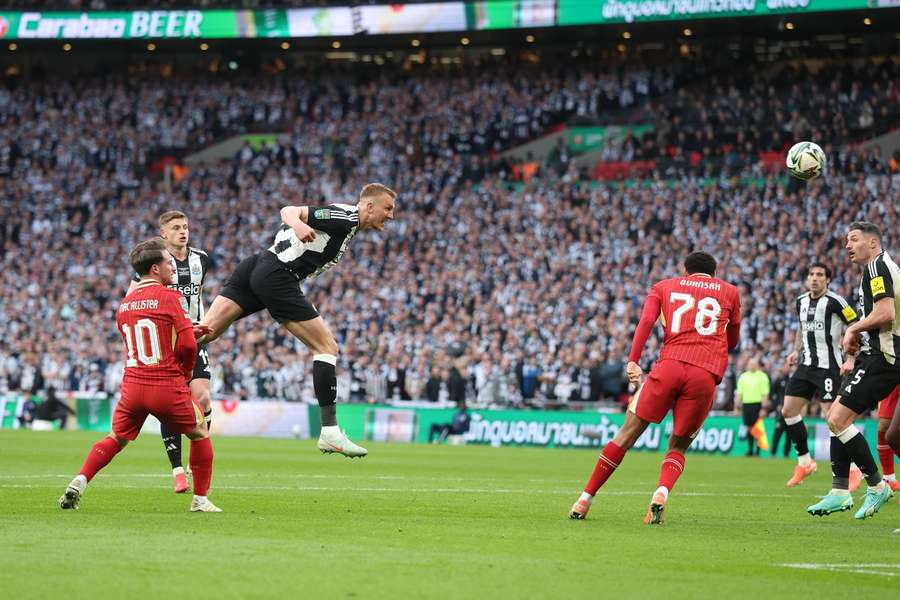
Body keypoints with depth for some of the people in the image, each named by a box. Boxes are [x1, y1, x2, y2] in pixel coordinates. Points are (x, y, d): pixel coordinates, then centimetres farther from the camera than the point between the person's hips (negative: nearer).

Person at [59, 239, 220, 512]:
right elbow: (187, 345, -13)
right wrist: (185, 373, 6)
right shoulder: (171, 297, -7)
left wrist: (190, 330, 21)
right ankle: (200, 500, 16)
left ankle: (79, 483, 2)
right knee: (200, 434, 17)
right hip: (168, 386, -4)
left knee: (115, 440, 20)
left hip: (133, 385, 5)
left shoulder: (124, 304, 13)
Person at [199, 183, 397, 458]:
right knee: (327, 347, -6)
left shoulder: (346, 221, 23)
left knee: (204, 333, 4)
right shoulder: (345, 216, -7)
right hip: (276, 276, -10)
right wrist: (298, 224, -35)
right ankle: (330, 432, -7)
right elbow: (289, 210, -15)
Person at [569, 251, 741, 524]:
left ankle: (585, 498, 8)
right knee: (678, 447, 12)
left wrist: (633, 361, -3)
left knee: (627, 434, 7)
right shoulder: (730, 292, 23)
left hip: (670, 365, 0)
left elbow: (646, 321, 4)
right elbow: (732, 341, 29)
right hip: (707, 374, 0)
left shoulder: (664, 287, 21)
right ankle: (661, 493, -17)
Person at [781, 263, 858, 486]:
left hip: (829, 366, -8)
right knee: (788, 411, 3)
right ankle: (804, 462, 16)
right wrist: (796, 352, 12)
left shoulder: (835, 302, -12)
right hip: (807, 365, 8)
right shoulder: (801, 301, 10)